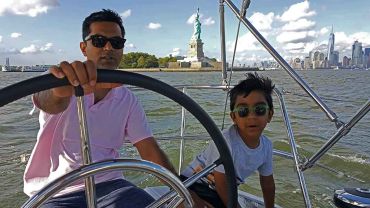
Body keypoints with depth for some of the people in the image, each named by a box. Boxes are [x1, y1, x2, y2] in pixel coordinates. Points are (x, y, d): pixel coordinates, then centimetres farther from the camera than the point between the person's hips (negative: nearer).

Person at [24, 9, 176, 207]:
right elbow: (47, 102, -28)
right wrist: (60, 91, -52)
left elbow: (151, 152, 1)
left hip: (107, 185, 2)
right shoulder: (63, 84, -5)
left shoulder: (128, 100, 4)